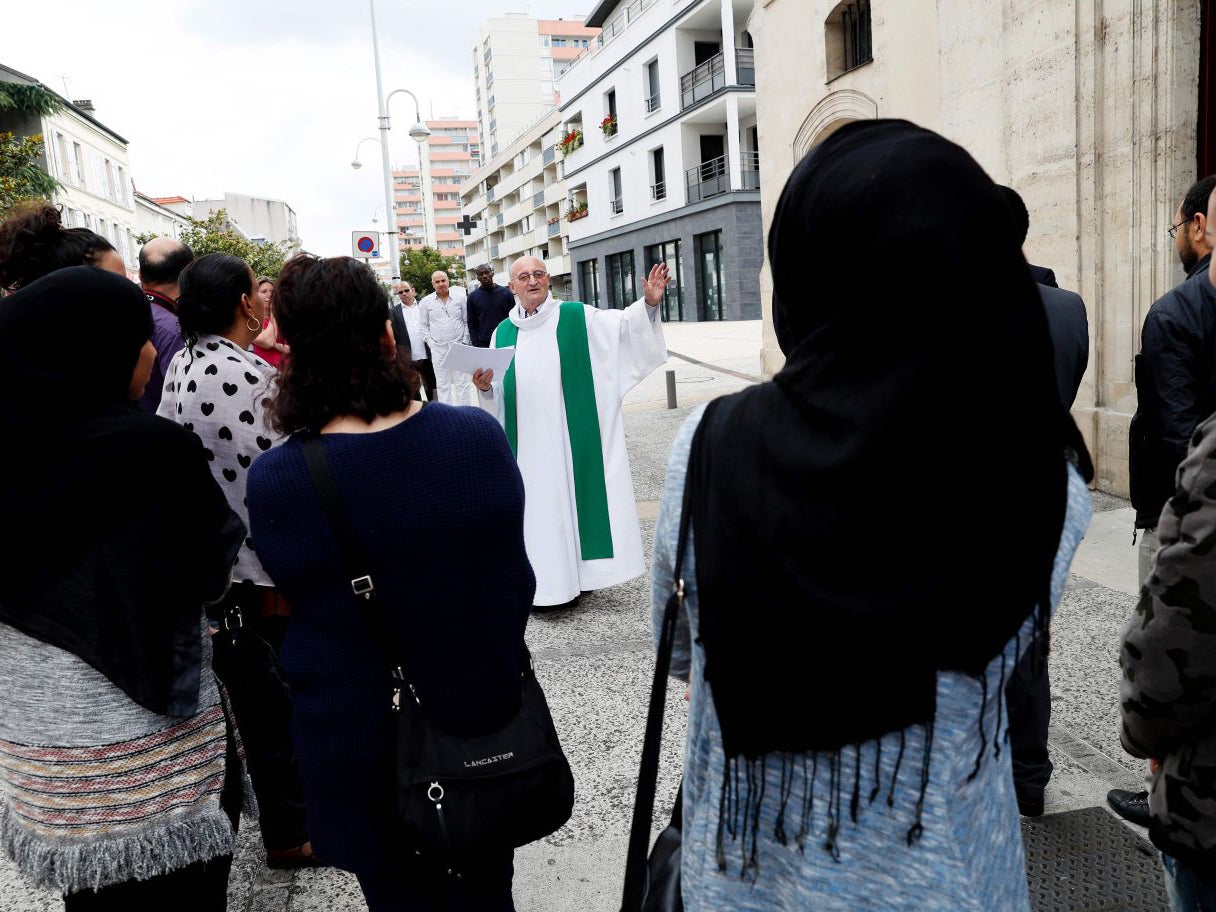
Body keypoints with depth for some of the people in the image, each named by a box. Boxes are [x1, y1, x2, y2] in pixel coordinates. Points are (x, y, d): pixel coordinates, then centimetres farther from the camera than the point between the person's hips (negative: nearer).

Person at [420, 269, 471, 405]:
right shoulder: (425, 302, 3)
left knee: (461, 383, 2)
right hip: (438, 348, 1)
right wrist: (430, 343, -1)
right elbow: (423, 325, 8)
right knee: (443, 385, 5)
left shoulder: (460, 297, 2)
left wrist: (465, 342, 0)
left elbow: (466, 321, 5)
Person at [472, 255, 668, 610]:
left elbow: (622, 324, -9)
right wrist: (485, 386, -9)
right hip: (527, 441, 3)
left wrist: (648, 303, -26)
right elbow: (496, 392, 14)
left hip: (569, 435, -3)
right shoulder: (503, 332, 11)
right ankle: (544, 579, 17)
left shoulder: (575, 316, 1)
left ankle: (576, 572, 16)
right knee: (536, 503, 7)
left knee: (571, 495, 3)